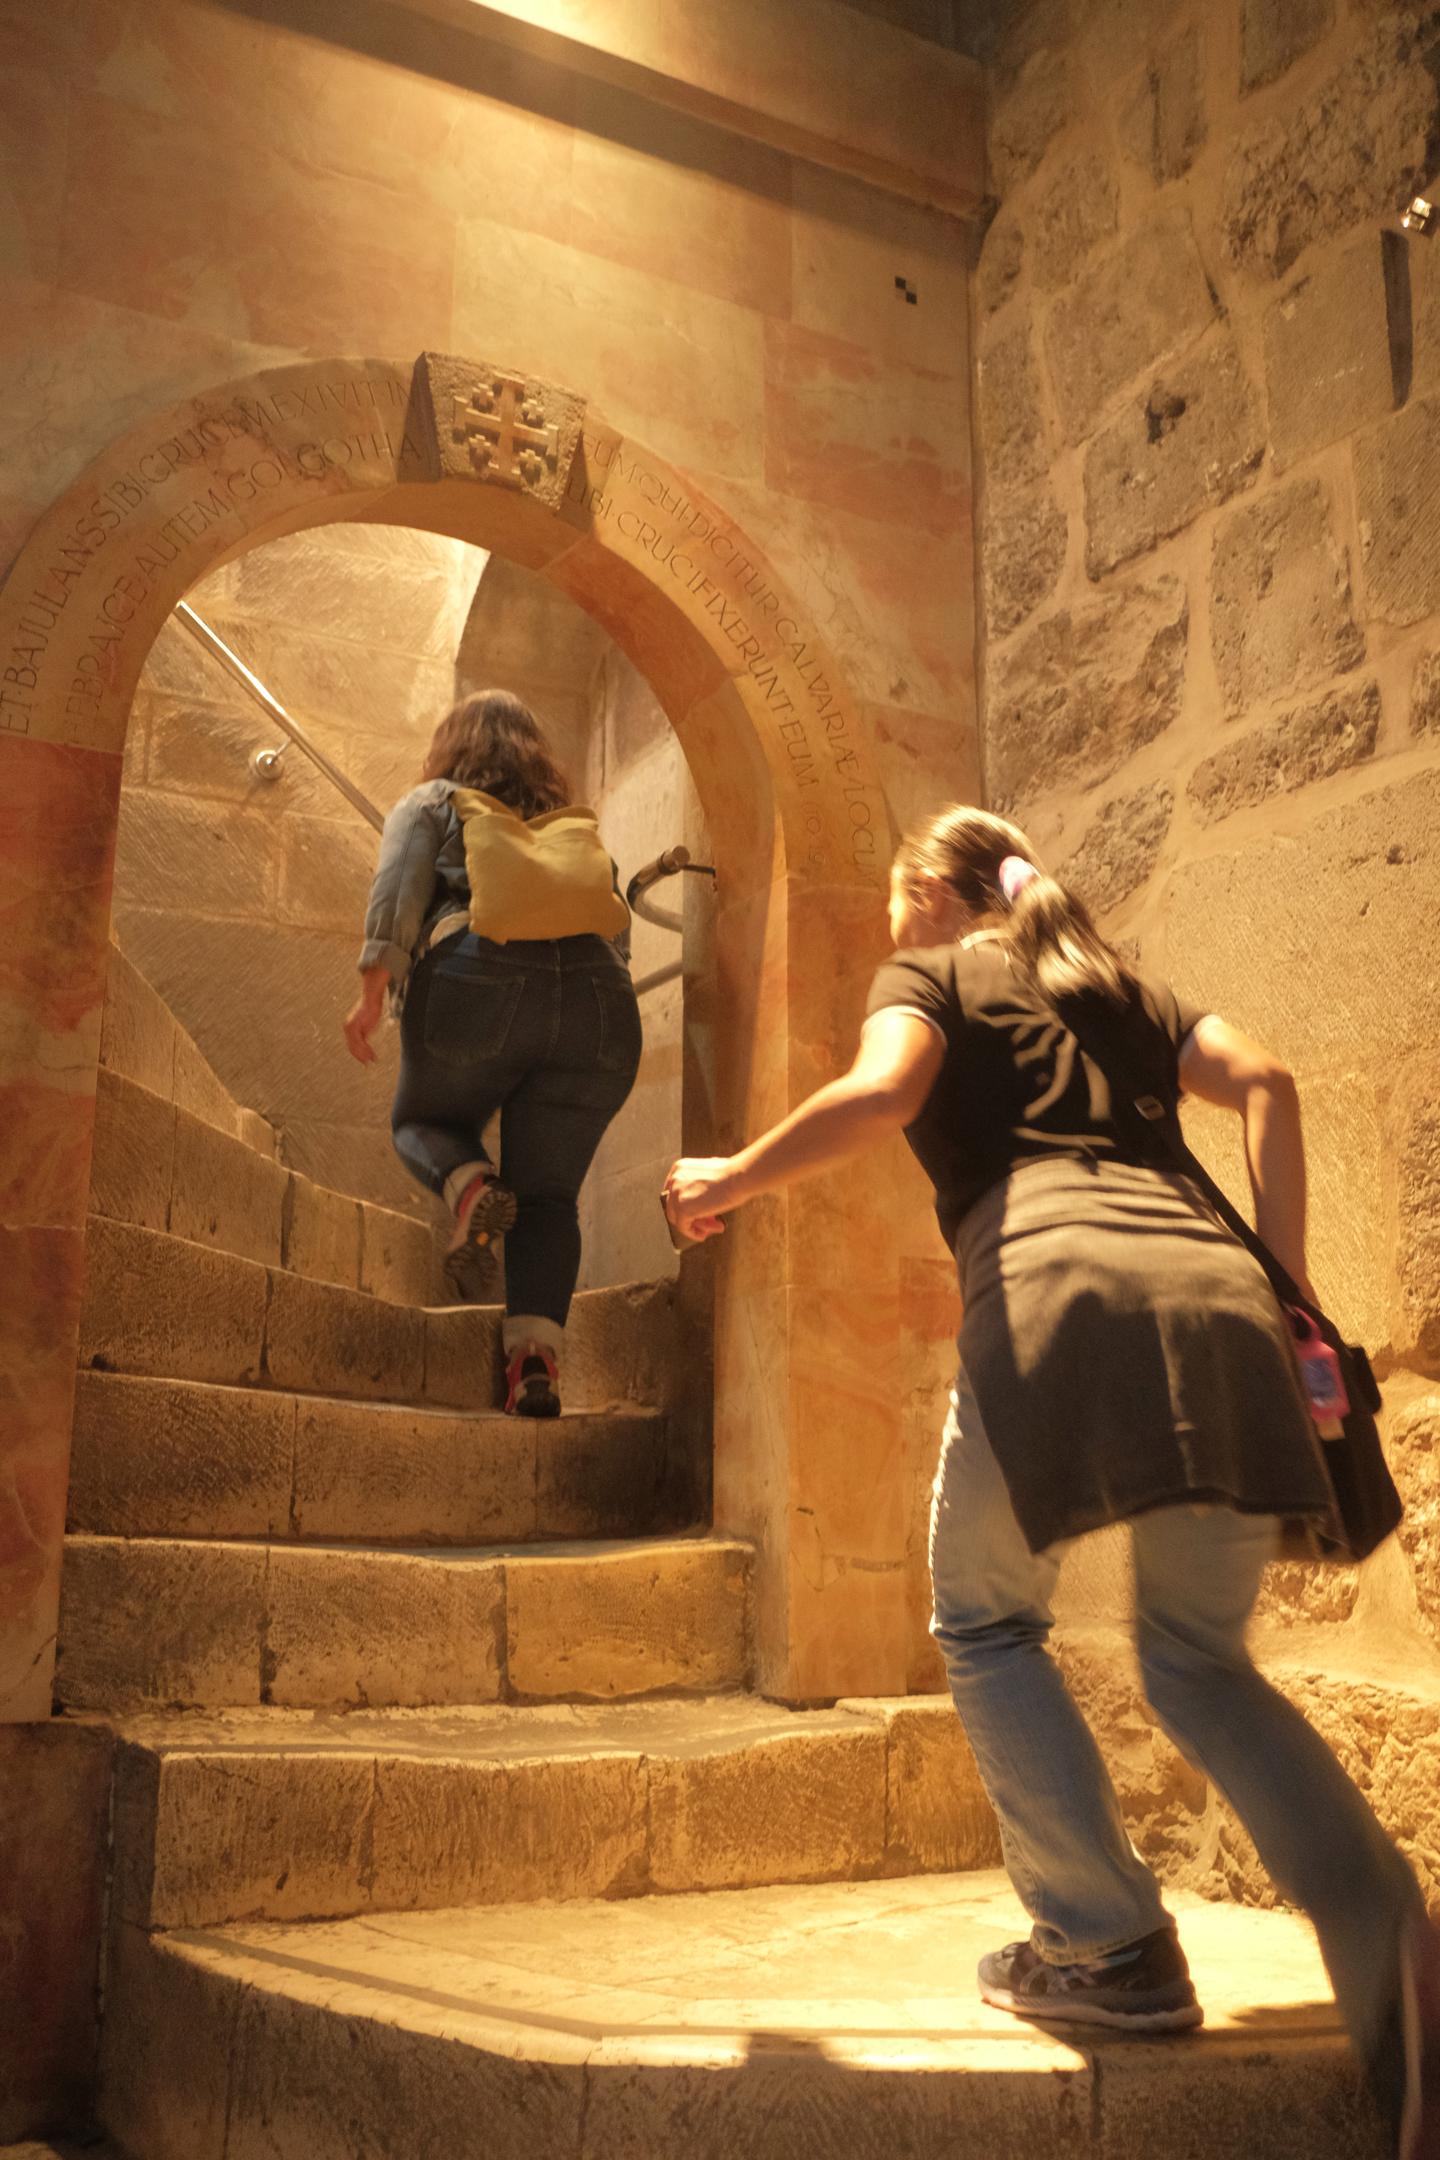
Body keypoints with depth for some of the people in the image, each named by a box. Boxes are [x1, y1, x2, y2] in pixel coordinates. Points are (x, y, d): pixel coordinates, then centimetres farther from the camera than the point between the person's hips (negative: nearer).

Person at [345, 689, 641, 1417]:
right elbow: (615, 921, 22)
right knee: (548, 1194, 8)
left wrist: (372, 993, -4)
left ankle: (470, 1186, -12)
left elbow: (398, 888, 3)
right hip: (599, 998, 3)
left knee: (422, 1121, 22)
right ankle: (537, 1353, -12)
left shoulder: (430, 803, 21)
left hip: (480, 980, -3)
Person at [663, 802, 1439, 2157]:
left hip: (1057, 1287, -5)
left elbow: (882, 1095, -5)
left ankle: (1109, 1948, 11)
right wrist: (1287, 1284, 15)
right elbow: (1261, 1081, 17)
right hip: (1215, 1291, 5)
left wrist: (727, 1181, 8)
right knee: (1198, 1653, 18)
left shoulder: (926, 978, 18)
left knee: (986, 1625, 18)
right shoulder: (1110, 982, 32)